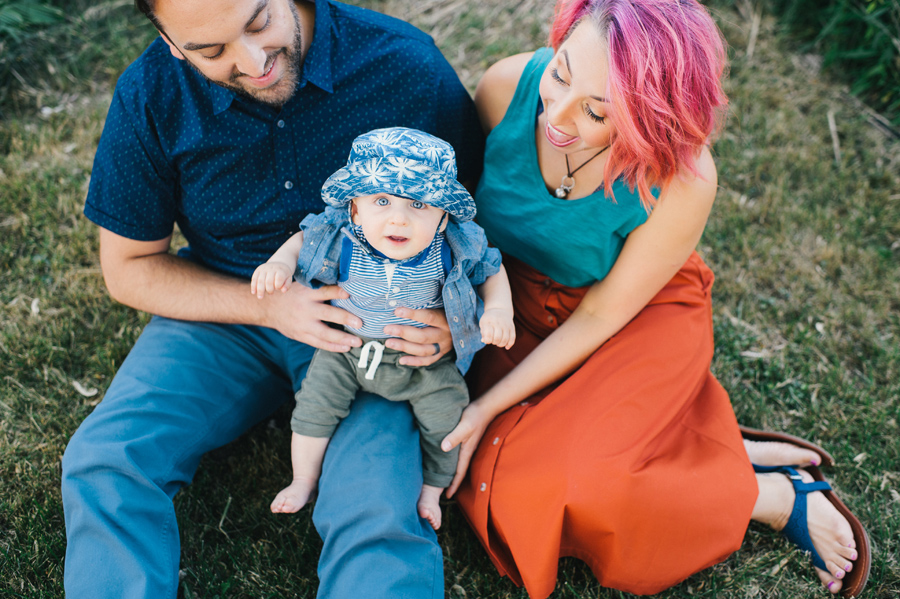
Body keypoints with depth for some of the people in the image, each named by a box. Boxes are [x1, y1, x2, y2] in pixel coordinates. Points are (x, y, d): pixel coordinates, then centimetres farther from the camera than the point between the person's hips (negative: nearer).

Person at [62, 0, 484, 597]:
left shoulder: (406, 66, -17)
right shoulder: (149, 96, -12)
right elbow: (129, 268, -2)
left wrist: (452, 312, -22)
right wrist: (269, 306, -17)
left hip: (373, 329, -2)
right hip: (225, 313, 3)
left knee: (382, 517, -26)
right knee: (103, 461, -19)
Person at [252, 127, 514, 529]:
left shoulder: (454, 249, -23)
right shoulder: (339, 241, -23)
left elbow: (491, 271, -4)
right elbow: (302, 240, -1)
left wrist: (498, 310, -21)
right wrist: (279, 263, -20)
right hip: (348, 349, 1)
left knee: (445, 415, -7)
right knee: (315, 402, -2)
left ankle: (431, 491, 20)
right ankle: (304, 481, 23)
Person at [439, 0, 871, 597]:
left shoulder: (682, 181, -32)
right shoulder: (508, 86, -25)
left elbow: (602, 317, -20)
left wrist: (487, 408, -20)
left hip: (645, 319, -4)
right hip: (523, 305, 4)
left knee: (574, 489, -25)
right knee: (509, 475, -15)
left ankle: (778, 497, -1)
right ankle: (728, 454, 0)